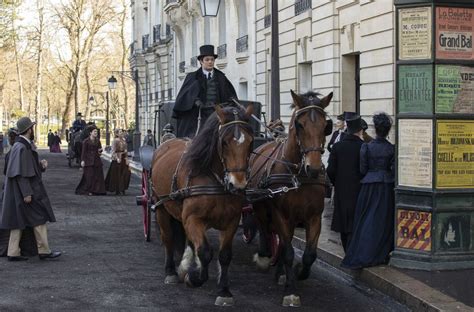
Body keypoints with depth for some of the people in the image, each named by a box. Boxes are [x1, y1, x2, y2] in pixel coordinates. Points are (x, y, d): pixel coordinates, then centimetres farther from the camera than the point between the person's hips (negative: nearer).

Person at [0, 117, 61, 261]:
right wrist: (27, 193, -24)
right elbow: (21, 172, -23)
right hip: (25, 189, -10)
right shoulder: (22, 147, -19)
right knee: (39, 218, -2)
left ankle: (13, 253, 10)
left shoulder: (26, 145, 12)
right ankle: (44, 251, 3)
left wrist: (41, 164, 1)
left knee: (19, 221, 9)